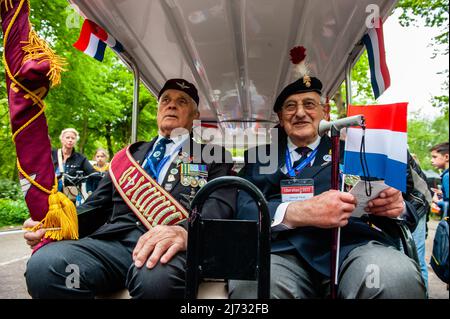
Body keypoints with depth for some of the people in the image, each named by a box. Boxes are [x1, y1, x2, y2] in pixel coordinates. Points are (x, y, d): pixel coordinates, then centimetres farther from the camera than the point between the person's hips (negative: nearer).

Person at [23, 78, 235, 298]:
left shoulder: (214, 157, 16)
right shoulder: (129, 155, 28)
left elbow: (219, 204, -3)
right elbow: (97, 205, 24)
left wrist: (185, 231, -26)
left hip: (169, 246, -3)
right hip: (113, 239, 4)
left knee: (156, 278, -40)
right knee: (43, 265, -26)